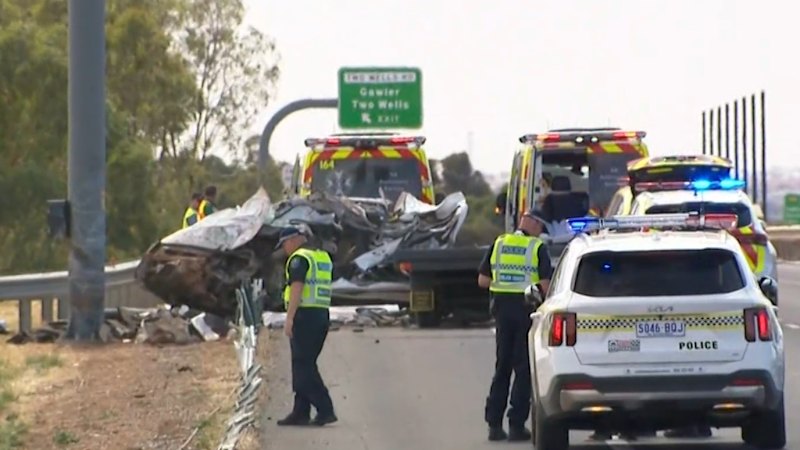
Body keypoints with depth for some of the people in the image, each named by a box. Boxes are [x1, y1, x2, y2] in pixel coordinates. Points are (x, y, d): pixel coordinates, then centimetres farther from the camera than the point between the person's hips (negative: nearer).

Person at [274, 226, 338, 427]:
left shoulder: (299, 258, -10)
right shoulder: (324, 258, 18)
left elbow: (297, 288, -20)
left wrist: (289, 318, -23)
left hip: (304, 315, -9)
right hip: (322, 315, 9)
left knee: (303, 366, -6)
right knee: (304, 365, 14)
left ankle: (325, 409, -14)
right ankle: (301, 412, 14)